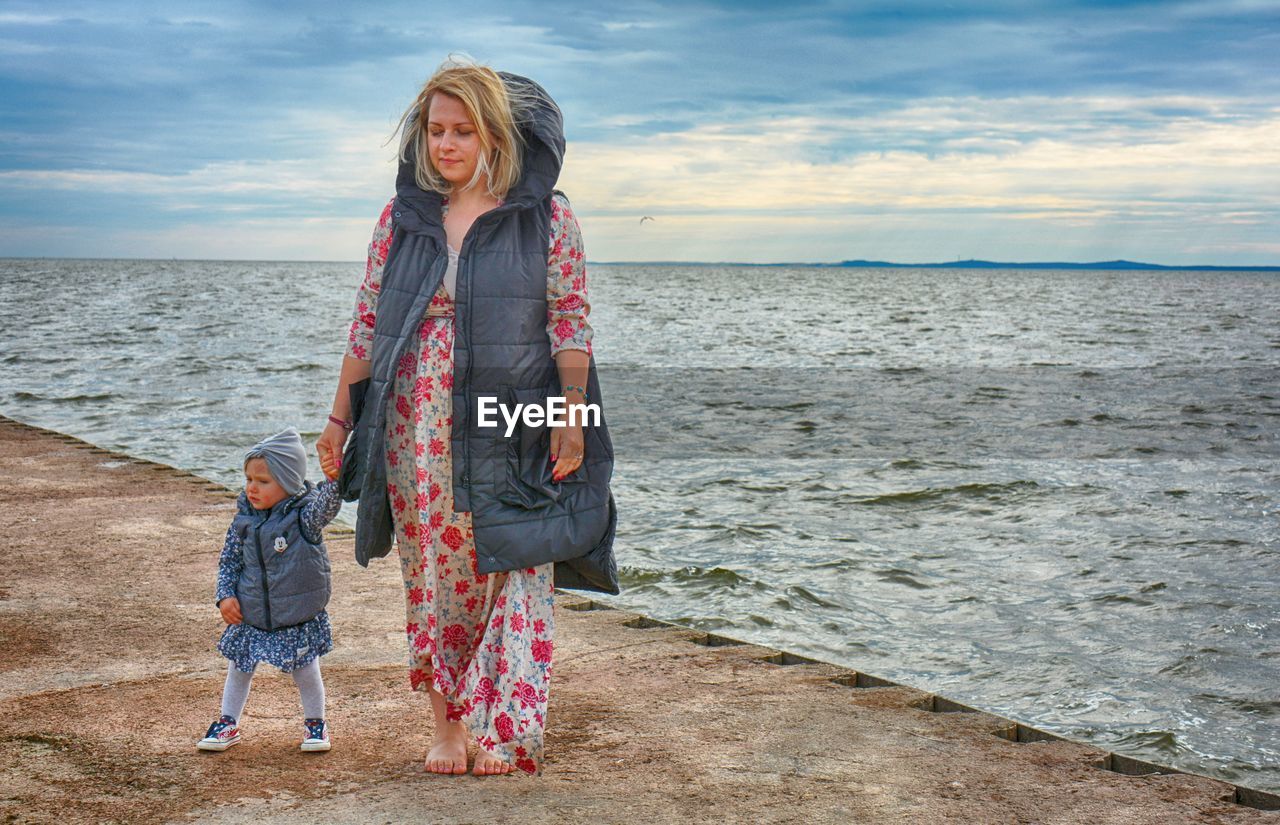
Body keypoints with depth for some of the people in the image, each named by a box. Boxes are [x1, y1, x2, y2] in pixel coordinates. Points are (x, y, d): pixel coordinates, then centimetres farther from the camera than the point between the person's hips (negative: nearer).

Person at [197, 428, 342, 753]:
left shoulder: (304, 515, -15)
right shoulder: (244, 518, -3)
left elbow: (328, 500, -34)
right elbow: (229, 559, 5)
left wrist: (335, 477, -52)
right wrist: (225, 595, -5)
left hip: (298, 619, -4)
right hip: (249, 616, 4)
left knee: (305, 671, 9)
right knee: (238, 669, 15)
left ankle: (315, 723, 31)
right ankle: (228, 724, 33)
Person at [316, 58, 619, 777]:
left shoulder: (545, 216, -1)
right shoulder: (402, 218, 9)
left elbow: (570, 321, -2)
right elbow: (368, 325, 11)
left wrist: (572, 416, -10)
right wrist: (340, 418, 9)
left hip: (511, 435, -3)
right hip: (418, 434, 3)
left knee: (516, 576, -5)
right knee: (433, 577, 7)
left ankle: (505, 733, 0)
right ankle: (448, 725, 20)